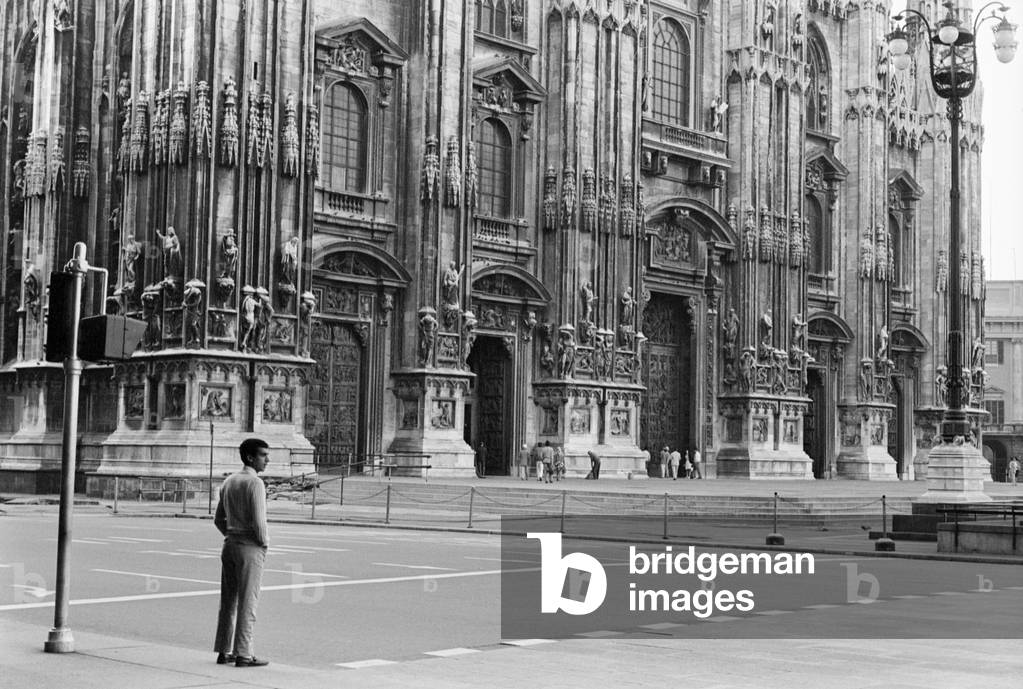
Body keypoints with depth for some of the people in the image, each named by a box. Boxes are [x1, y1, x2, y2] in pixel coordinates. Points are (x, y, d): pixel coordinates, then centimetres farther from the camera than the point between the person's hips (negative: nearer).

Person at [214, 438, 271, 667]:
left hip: (230, 544, 8)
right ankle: (243, 654, -1)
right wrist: (263, 542, -5)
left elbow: (219, 520, 15)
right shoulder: (255, 483, -14)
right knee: (247, 602, -3)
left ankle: (224, 651, 16)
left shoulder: (229, 481, 11)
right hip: (250, 548, -8)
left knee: (228, 601, 11)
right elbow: (258, 521, -20)